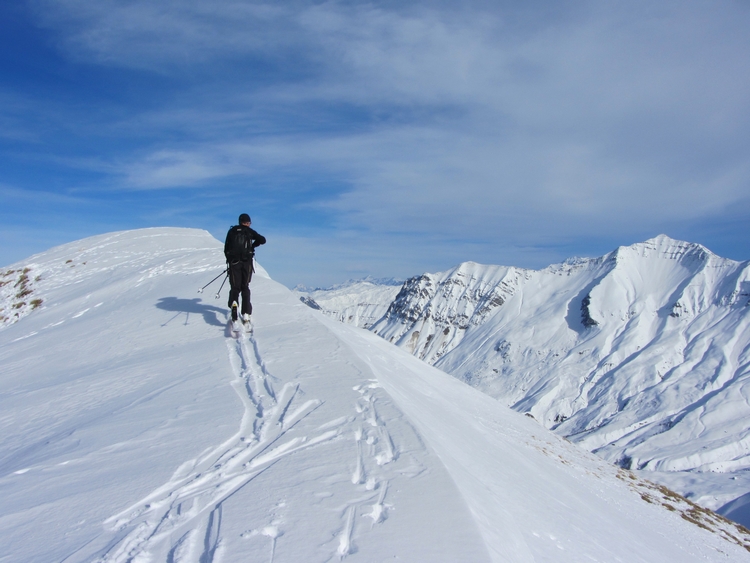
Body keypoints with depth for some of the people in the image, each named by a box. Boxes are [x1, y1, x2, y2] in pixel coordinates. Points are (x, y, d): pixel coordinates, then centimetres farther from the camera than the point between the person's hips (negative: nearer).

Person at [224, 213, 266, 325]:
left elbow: (226, 248, 9)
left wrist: (229, 260, 19)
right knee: (245, 288, 9)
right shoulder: (249, 231, 5)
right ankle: (246, 314, -1)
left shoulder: (232, 231, 11)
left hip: (234, 262, 1)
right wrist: (253, 245, 14)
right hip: (247, 262, -1)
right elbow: (262, 240, -3)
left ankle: (233, 302, -27)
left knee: (235, 287, 6)